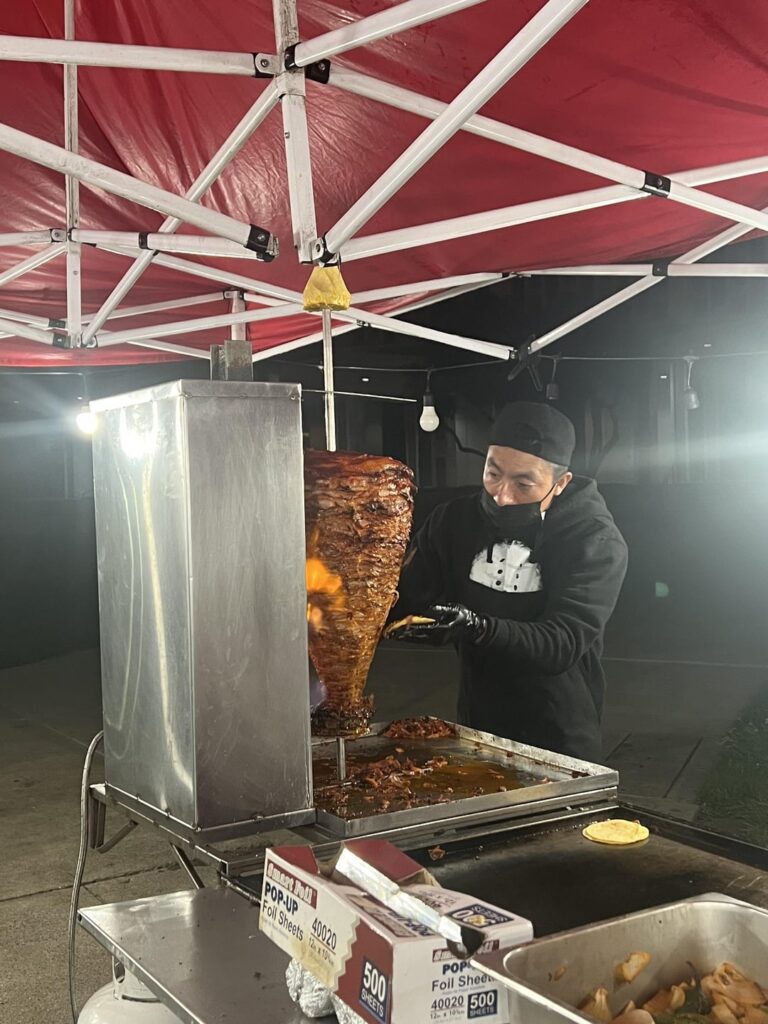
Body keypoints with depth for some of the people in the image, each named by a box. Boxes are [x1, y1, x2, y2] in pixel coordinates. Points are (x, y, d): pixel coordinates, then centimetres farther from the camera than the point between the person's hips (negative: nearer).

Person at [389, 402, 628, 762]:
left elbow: (562, 644, -25)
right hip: (475, 730, 4)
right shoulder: (453, 521, -4)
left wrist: (475, 627, -40)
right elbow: (402, 602, -6)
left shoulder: (596, 542, -17)